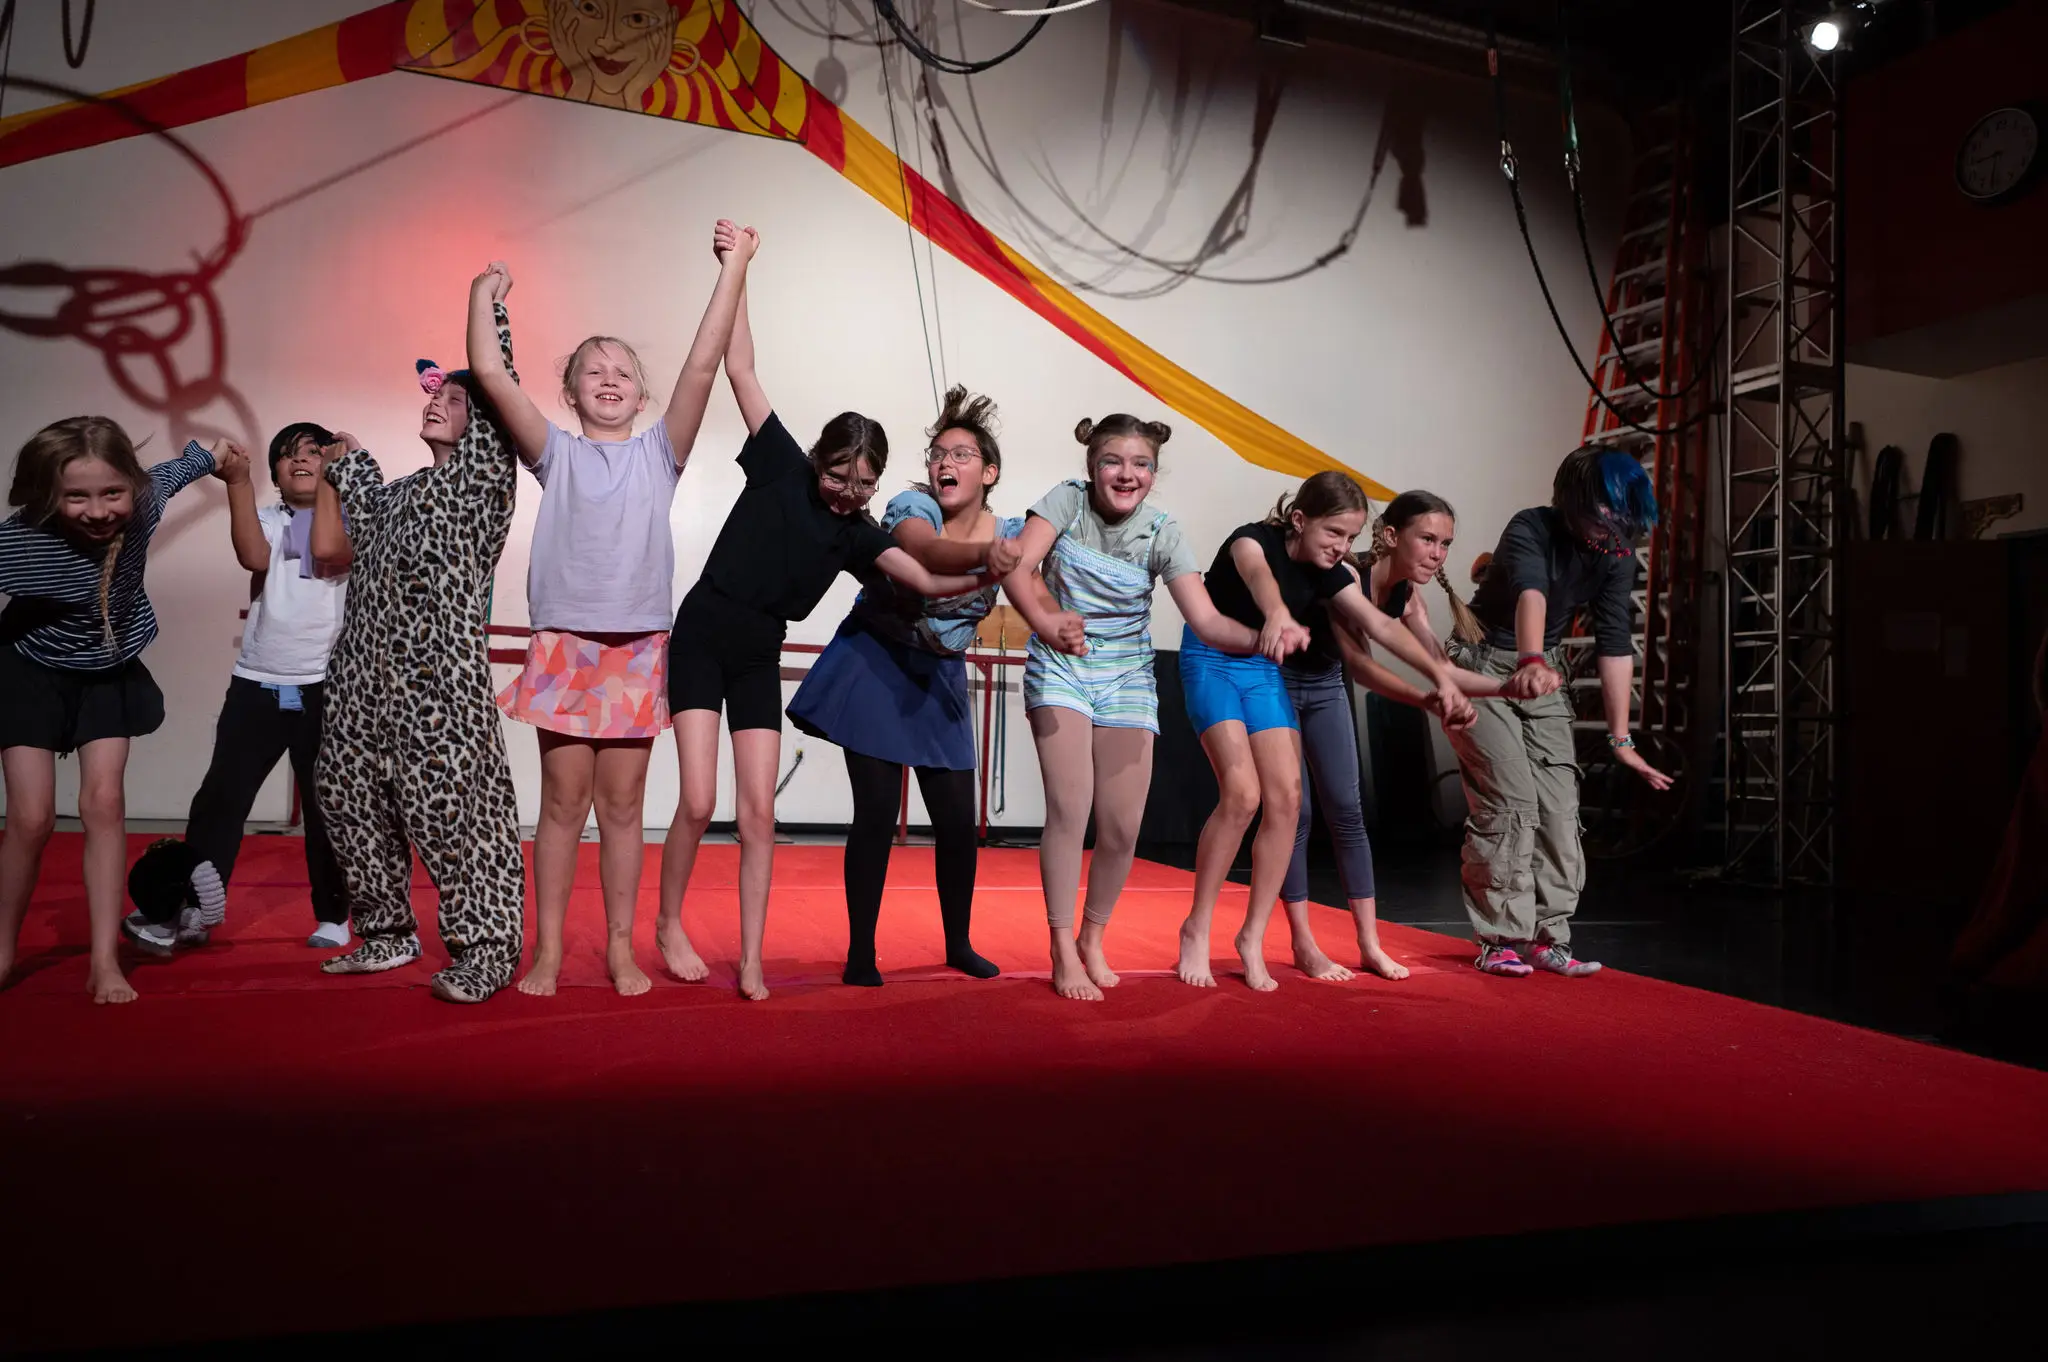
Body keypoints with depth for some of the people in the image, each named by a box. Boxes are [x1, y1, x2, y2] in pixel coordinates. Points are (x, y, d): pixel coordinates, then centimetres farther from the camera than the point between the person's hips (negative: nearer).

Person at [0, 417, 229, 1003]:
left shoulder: (144, 502, -22)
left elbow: (169, 472, 2)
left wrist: (211, 455, 17)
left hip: (110, 674, 3)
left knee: (104, 803, -5)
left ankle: (106, 961, 0)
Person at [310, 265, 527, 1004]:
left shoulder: (479, 477, 2)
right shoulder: (397, 494, 23)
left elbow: (495, 387, -10)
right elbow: (327, 546, 31)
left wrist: (485, 300, -7)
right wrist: (340, 467, 31)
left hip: (438, 684, -8)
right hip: (365, 678, 8)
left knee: (451, 808, -11)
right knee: (353, 797, 11)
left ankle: (484, 948, -3)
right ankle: (387, 931, 25)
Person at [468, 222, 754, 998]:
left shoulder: (659, 452, 8)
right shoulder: (556, 453, 7)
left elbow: (703, 364, -1)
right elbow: (489, 372, -2)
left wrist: (735, 267, -3)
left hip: (638, 649, 1)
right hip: (563, 645, 0)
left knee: (622, 805, 7)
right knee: (563, 802, 3)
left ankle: (622, 949, 16)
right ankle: (548, 951, 13)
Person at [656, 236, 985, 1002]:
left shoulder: (855, 532, 3)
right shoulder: (781, 466, -4)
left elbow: (929, 582, -5)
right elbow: (739, 367, -7)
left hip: (759, 657, 4)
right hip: (701, 637, -3)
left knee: (759, 813, -2)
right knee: (698, 802, -9)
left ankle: (751, 962, 5)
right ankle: (668, 924, 15)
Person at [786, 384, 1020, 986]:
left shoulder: (1010, 532, -3)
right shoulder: (912, 506, -16)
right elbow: (927, 552, -39)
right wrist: (989, 552, -59)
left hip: (940, 678, 4)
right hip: (875, 666, -4)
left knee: (958, 819, 3)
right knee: (876, 816, -6)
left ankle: (958, 943, 25)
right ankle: (860, 956, 8)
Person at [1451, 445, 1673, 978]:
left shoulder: (1617, 554, -8)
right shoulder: (1530, 530, -25)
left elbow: (1615, 643, -6)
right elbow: (1529, 593, -46)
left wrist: (1621, 739, -7)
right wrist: (1531, 663, -66)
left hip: (1543, 675, 6)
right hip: (1484, 667, -6)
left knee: (1560, 804, 1)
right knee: (1511, 799, -15)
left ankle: (1546, 938, 10)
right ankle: (1500, 939, -4)